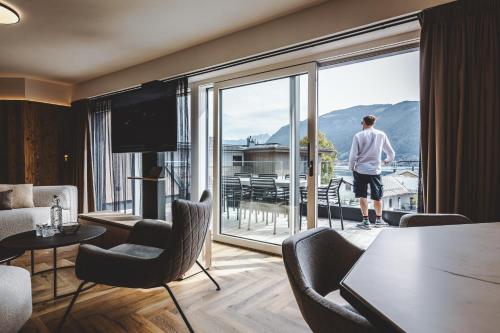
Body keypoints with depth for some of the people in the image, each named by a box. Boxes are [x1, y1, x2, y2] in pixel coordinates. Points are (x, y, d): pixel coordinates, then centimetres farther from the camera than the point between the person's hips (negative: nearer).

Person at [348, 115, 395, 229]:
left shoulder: (358, 136, -4)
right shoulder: (382, 135, 5)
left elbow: (353, 155, -7)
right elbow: (391, 153, 12)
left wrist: (351, 167, 8)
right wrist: (387, 160, 32)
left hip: (360, 170, -2)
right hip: (375, 170, 2)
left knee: (362, 196, 8)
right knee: (377, 197, 13)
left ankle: (366, 221, 11)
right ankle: (379, 220, 27)